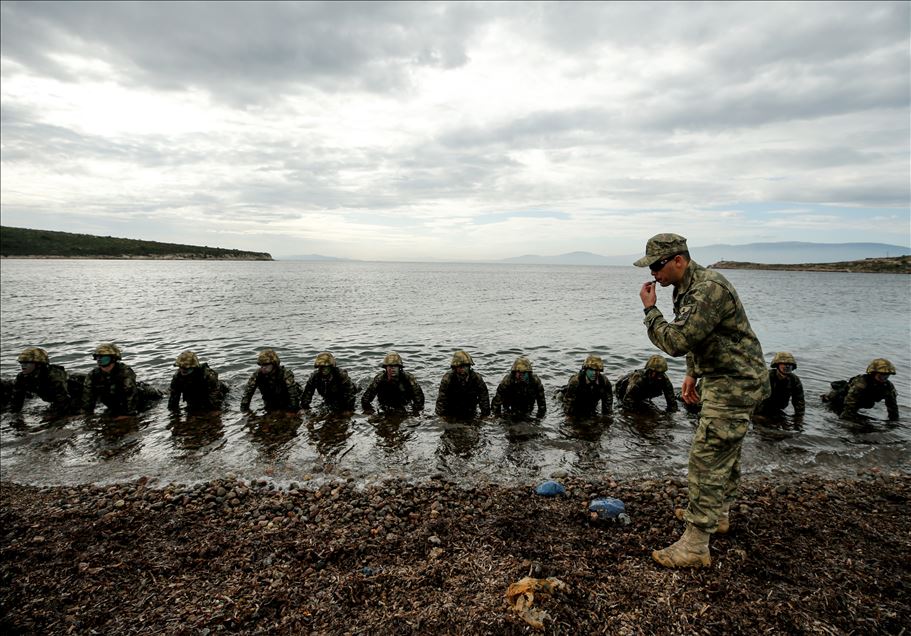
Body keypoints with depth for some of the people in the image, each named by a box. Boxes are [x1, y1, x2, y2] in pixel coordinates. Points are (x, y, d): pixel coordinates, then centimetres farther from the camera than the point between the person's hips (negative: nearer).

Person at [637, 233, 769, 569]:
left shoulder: (709, 289, -26)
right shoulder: (688, 287, 8)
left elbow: (676, 341, -30)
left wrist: (650, 309, -18)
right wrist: (693, 372, 16)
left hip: (735, 382, -11)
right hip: (727, 379, 11)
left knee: (707, 458, -10)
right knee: (725, 450, 23)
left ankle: (695, 545, -4)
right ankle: (719, 513, 41)